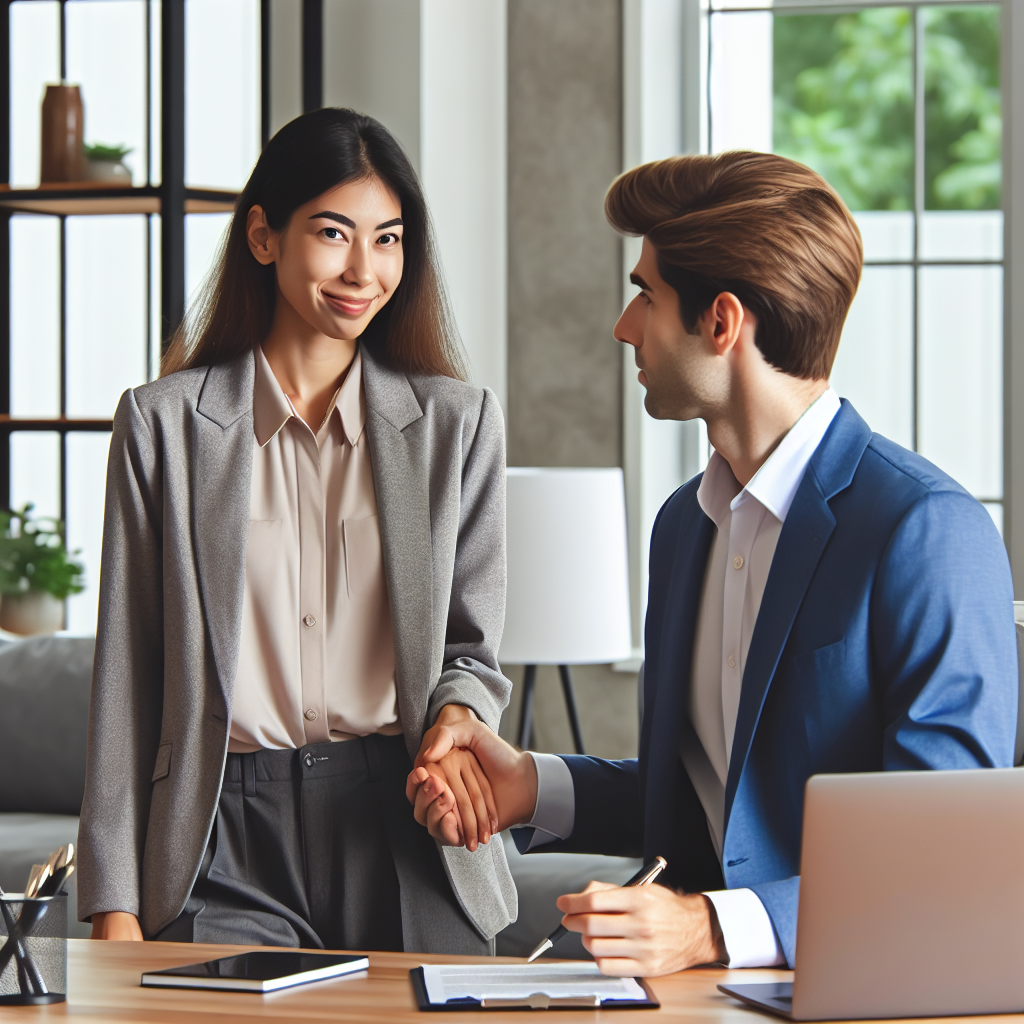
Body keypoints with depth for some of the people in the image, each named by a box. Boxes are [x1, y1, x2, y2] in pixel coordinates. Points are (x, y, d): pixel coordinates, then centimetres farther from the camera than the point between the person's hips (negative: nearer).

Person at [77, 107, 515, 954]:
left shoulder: (457, 422, 12)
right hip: (227, 839, -2)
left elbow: (472, 646, 15)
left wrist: (455, 720, -11)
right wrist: (115, 908, 1)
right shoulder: (165, 424, 8)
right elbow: (127, 675, 6)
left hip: (404, 840, 2)